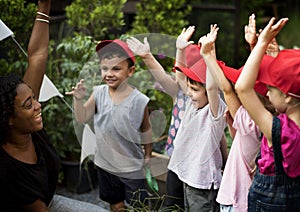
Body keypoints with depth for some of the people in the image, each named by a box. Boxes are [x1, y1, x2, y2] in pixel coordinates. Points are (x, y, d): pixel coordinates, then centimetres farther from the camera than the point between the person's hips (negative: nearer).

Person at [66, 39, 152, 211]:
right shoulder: (99, 93, -10)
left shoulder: (139, 100, -17)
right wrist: (78, 99, -26)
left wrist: (148, 156, 7)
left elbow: (146, 131, -3)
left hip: (132, 168, -3)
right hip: (105, 164, 3)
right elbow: (82, 118, -9)